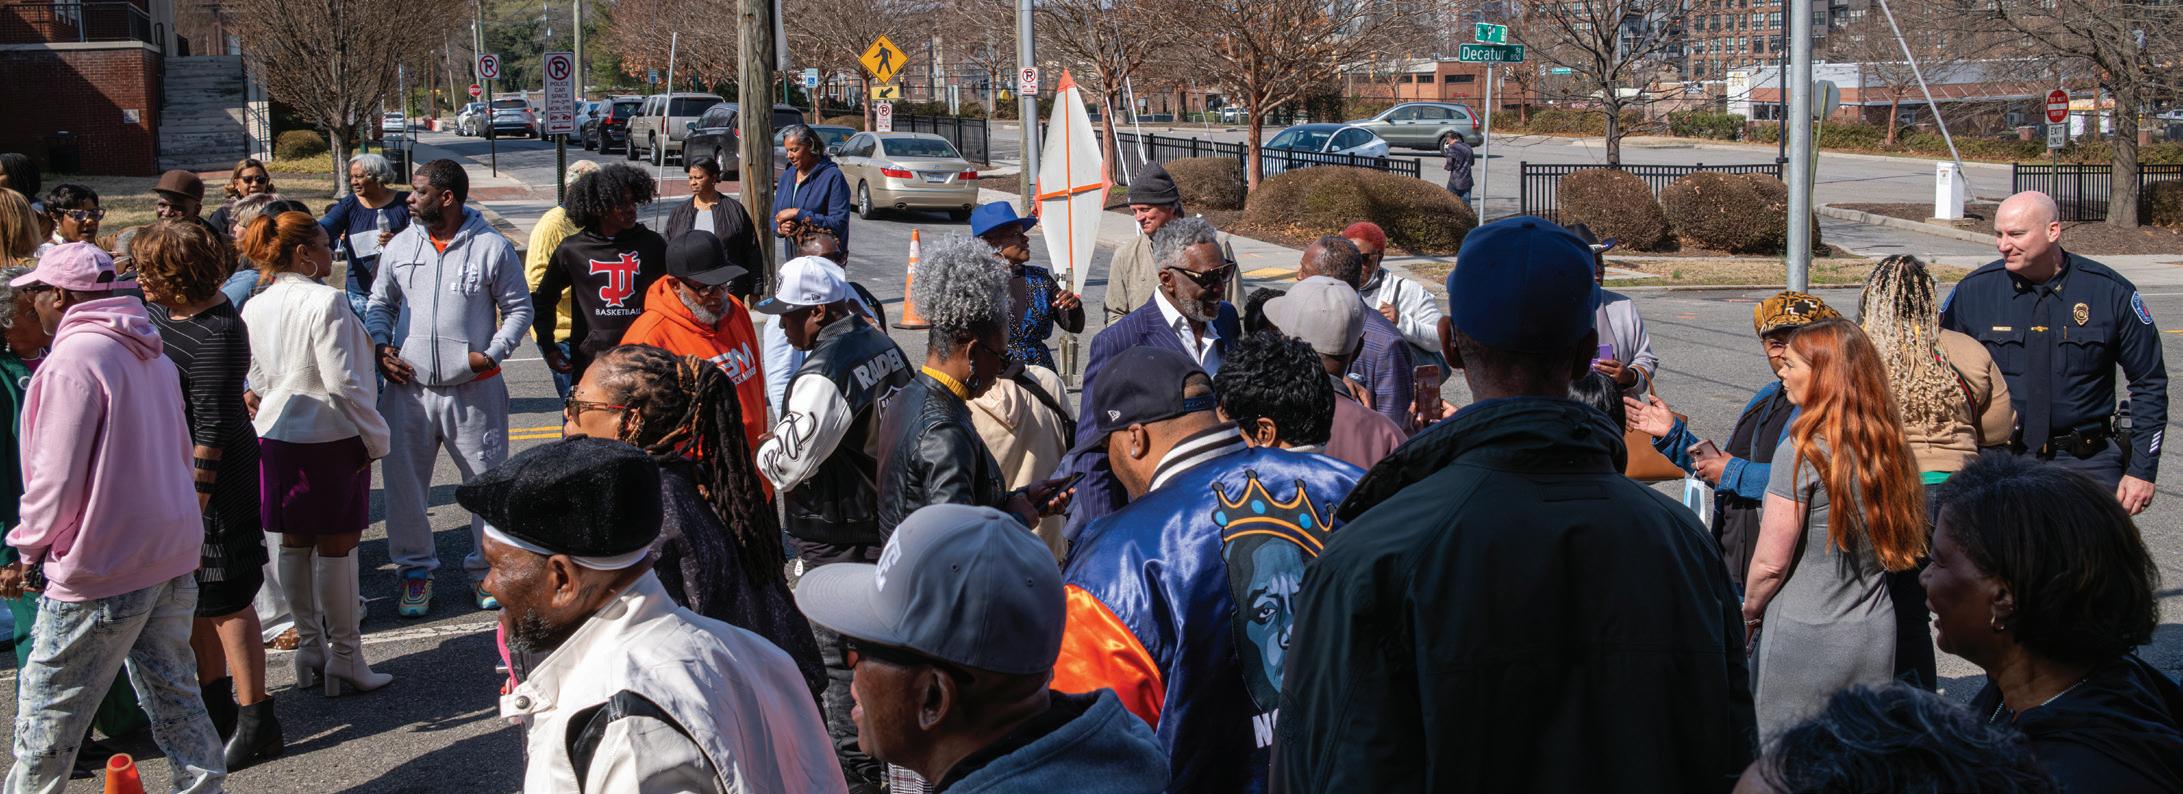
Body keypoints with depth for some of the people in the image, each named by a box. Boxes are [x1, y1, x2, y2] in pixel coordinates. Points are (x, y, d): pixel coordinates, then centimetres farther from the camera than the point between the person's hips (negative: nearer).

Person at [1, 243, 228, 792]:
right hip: (173, 552, 8)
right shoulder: (150, 355, 10)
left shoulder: (73, 361, -17)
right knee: (173, 690, 16)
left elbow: (58, 475, -18)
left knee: (49, 706, 4)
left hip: (102, 564, -8)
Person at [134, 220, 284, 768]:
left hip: (210, 475, -9)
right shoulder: (162, 309, 3)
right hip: (167, 470, 9)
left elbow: (212, 426, -23)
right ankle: (215, 704, 30)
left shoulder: (215, 335, -24)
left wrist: (195, 499, -22)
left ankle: (254, 720, 7)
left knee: (224, 597, -2)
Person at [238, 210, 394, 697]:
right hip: (332, 437, -7)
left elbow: (258, 379, 14)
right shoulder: (326, 301, -17)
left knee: (294, 544, 13)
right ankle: (345, 658, 5)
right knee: (337, 546, 0)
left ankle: (310, 648, 22)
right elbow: (342, 380, -19)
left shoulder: (254, 308, 6)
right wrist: (376, 436, -11)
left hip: (275, 435, 7)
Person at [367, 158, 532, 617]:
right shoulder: (400, 247, 6)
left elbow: (518, 308, 2)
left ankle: (485, 568, 20)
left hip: (474, 390, -3)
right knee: (402, 482, 6)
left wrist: (492, 354, -10)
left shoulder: (491, 248, -5)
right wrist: (380, 346, 0)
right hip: (408, 389, 3)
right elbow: (380, 303, 17)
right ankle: (415, 569, 21)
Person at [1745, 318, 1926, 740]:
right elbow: (1899, 546, 12)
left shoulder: (1803, 451, -16)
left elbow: (1770, 562, -14)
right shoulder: (1886, 446, 4)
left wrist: (1749, 614, 3)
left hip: (1805, 641, -7)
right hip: (1874, 636, 7)